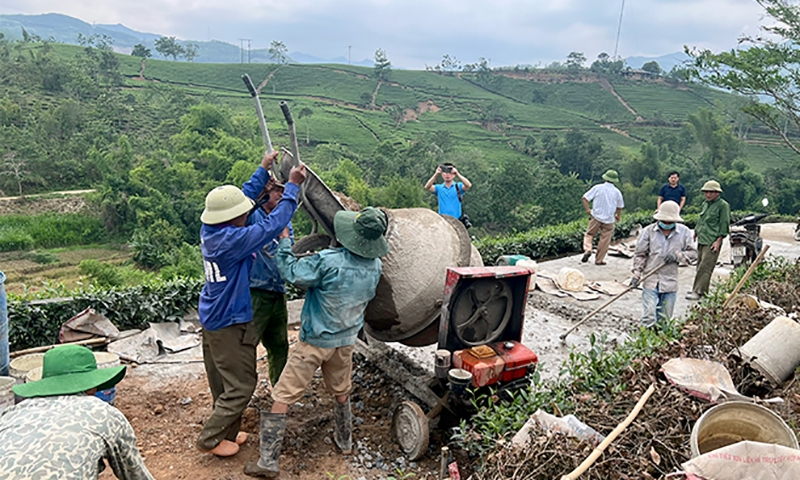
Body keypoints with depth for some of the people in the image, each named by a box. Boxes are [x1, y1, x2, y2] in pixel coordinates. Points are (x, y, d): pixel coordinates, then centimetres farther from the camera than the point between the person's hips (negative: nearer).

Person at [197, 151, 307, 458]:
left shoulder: (210, 231, -1)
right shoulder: (231, 239, -28)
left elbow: (242, 199, 10)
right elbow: (272, 226, -29)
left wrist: (264, 170, 15)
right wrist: (292, 187, -22)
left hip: (212, 318, 10)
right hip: (230, 325, -10)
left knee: (223, 385, 21)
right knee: (241, 386, 6)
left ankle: (226, 433, 36)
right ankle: (209, 440, 17)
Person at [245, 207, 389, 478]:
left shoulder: (328, 262, -27)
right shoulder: (375, 267, -8)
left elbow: (291, 272, -18)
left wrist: (284, 240, -5)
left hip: (315, 341, -6)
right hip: (346, 341, 6)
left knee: (282, 397, 3)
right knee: (341, 392, 27)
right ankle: (344, 441, 44)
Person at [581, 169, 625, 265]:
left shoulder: (598, 188, -3)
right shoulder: (617, 192, 2)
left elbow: (584, 198, -8)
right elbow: (620, 206, 14)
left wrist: (587, 210, 0)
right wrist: (617, 216, 31)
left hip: (596, 217, 0)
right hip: (609, 219, 0)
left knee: (589, 234, 14)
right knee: (605, 240, 8)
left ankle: (587, 249, -11)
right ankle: (599, 260, 14)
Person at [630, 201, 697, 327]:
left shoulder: (684, 232, 0)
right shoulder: (648, 231, -4)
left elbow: (693, 253, 6)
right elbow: (640, 254, 2)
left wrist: (678, 255, -13)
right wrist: (637, 273, -6)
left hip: (670, 283, 2)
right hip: (650, 281, -2)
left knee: (664, 319, 12)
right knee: (649, 319, -9)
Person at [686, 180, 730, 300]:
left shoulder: (723, 205, -5)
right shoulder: (705, 204, 18)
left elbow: (724, 224, -8)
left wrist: (718, 241, -14)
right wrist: (695, 234, 23)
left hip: (712, 242, -8)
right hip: (701, 241, 8)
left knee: (705, 267, -11)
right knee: (700, 266, 11)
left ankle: (698, 292, -11)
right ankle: (698, 289, 17)